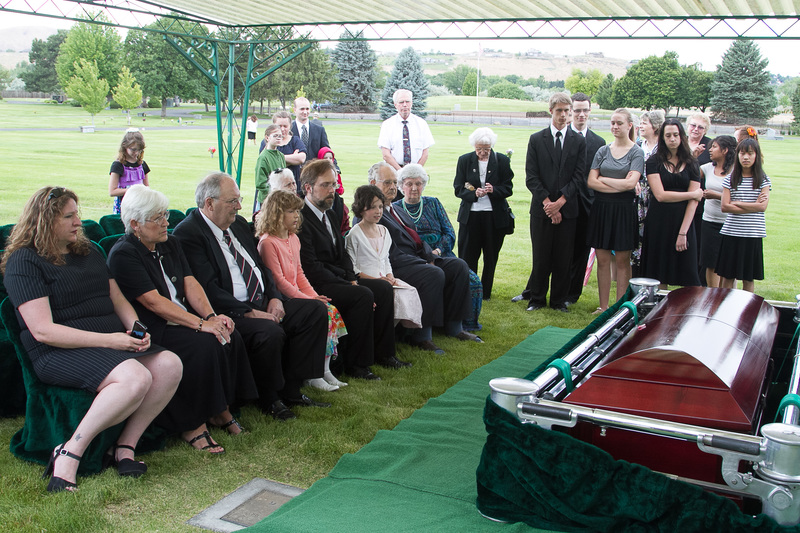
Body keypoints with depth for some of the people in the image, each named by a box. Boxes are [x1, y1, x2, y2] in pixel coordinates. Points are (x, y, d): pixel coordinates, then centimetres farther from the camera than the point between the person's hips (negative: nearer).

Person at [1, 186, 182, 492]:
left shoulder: (88, 252, 20)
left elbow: (118, 300, 21)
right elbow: (43, 331, -14)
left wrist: (136, 328, -3)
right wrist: (109, 340, -20)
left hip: (114, 343, 8)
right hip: (60, 352, -7)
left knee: (170, 365, -19)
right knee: (135, 378, -33)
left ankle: (125, 446, -12)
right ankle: (69, 454, -21)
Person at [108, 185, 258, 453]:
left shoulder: (170, 244, 14)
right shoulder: (123, 254, -11)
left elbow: (190, 283, 6)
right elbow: (154, 302, -19)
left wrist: (211, 315, -13)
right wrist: (201, 323, -24)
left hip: (184, 318, 8)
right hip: (150, 329, -7)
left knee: (231, 338, -15)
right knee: (205, 345, -28)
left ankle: (219, 409, 1)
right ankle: (192, 426, -16)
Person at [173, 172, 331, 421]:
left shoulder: (238, 223, 15)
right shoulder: (188, 233, -11)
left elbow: (261, 265, 20)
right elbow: (208, 289, -19)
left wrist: (274, 297, 1)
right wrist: (248, 312, -22)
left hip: (263, 303, 9)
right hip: (230, 313, -9)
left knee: (316, 310, -2)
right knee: (270, 333, -33)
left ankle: (290, 390, 0)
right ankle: (269, 400, -6)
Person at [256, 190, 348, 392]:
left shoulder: (293, 239, 16)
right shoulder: (267, 242, -12)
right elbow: (278, 280, -16)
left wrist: (314, 295, 5)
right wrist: (306, 299, -17)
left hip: (296, 296, 8)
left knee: (331, 311, -10)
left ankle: (324, 370, -6)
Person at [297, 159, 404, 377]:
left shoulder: (331, 215, 16)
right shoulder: (301, 219, -15)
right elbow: (311, 268, -20)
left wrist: (352, 279, -1)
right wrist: (348, 285, -20)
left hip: (339, 279, 9)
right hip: (317, 285, -9)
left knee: (384, 288, -2)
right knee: (363, 295, -26)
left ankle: (383, 353, 7)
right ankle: (356, 364, -16)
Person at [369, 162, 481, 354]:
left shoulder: (397, 211, 22)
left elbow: (418, 239, 22)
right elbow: (391, 254, -17)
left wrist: (431, 257, 1)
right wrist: (427, 264, -17)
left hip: (418, 260, 10)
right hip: (396, 267, -10)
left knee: (459, 266, -3)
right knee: (435, 274, -31)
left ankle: (454, 326, 1)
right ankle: (421, 336, -20)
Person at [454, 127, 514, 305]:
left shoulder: (502, 160, 0)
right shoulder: (464, 160, 1)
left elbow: (508, 188, 1)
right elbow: (458, 189, 0)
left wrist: (493, 190, -20)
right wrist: (474, 193, -20)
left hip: (495, 215, 0)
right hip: (470, 215, 0)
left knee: (491, 256, 9)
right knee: (467, 257, 1)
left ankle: (485, 291, 23)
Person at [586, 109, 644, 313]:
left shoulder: (636, 152, -1)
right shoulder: (603, 151, 9)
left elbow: (630, 183, -13)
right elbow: (591, 182, -1)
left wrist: (603, 179, -5)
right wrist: (619, 185, -11)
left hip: (623, 211, -3)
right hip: (601, 209, 3)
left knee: (622, 261, 3)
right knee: (603, 260, 5)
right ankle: (603, 307, 11)